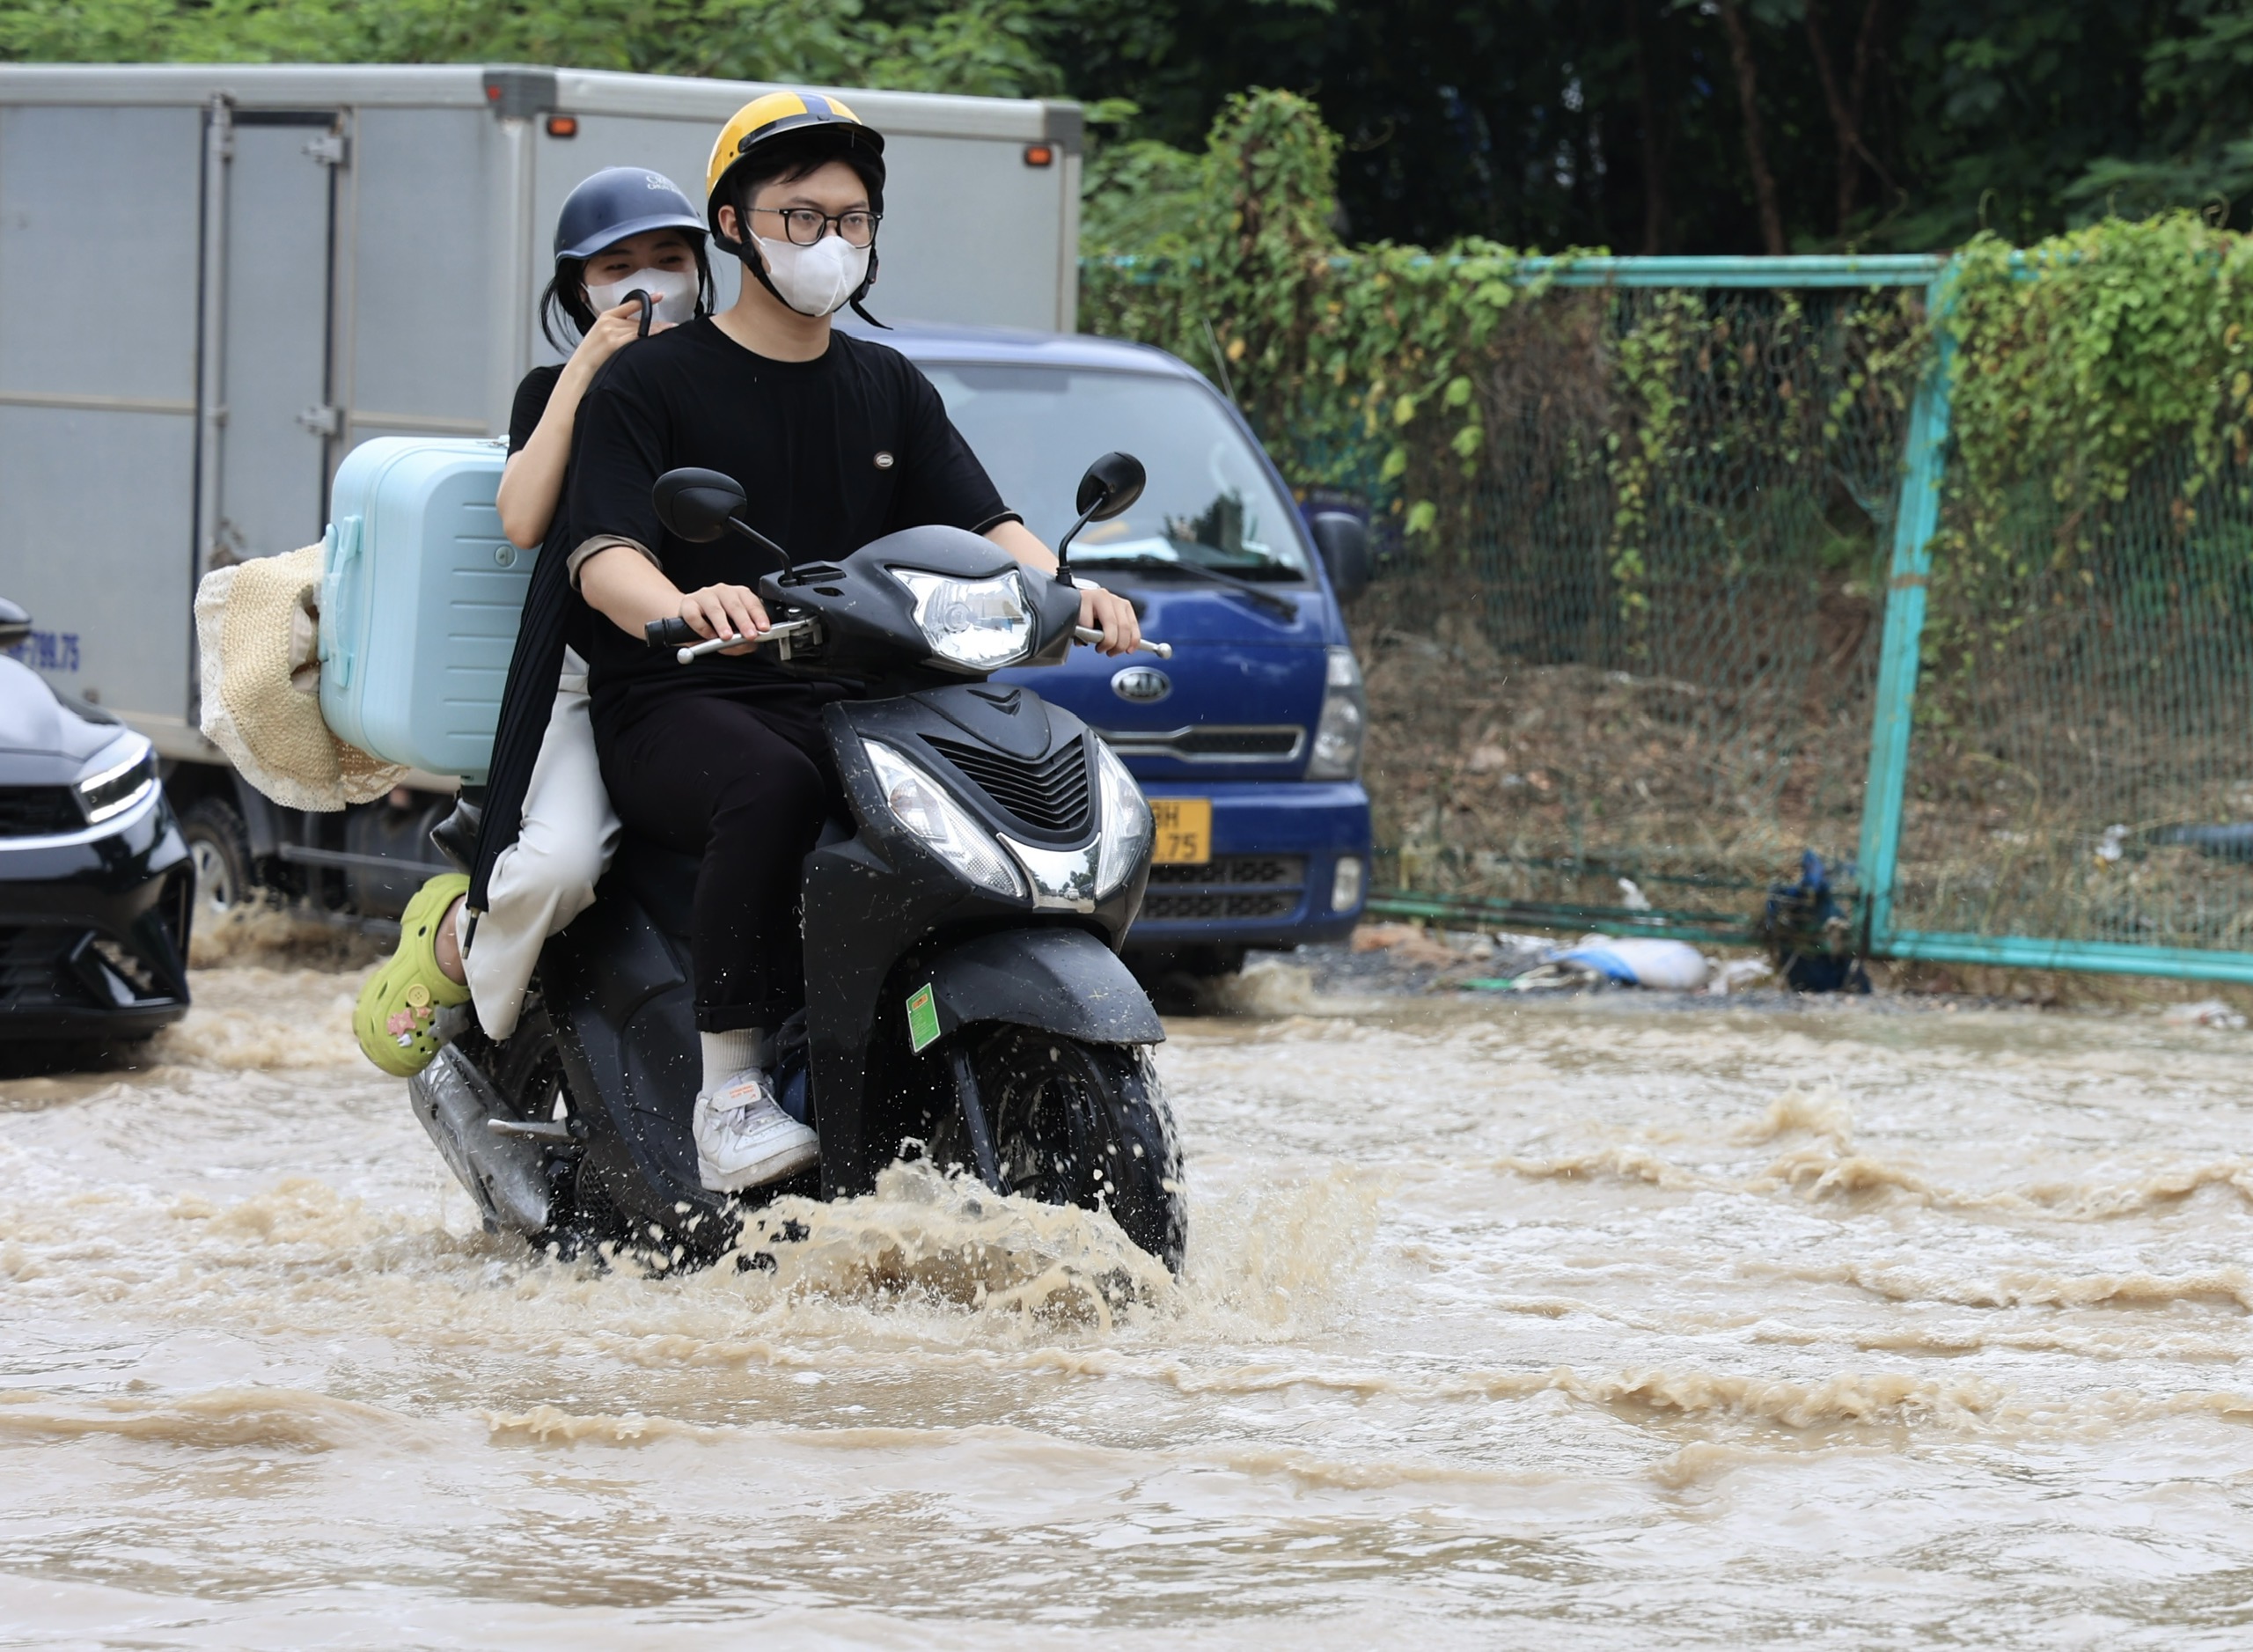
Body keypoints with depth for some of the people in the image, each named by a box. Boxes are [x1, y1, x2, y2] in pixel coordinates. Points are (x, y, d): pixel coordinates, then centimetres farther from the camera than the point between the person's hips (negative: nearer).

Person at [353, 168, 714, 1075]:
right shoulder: (554, 389, 13)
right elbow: (522, 520, -6)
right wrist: (585, 371, -7)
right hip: (592, 684, -2)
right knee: (558, 865, -32)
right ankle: (452, 937, 1)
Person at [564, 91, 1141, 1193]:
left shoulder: (890, 391, 20)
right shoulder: (650, 386, 2)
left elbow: (980, 525, 8)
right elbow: (603, 558, -12)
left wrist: (1070, 589, -15)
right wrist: (684, 606, -36)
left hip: (842, 703, 5)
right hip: (676, 705, -5)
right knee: (773, 793, -39)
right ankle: (731, 1091, -35)